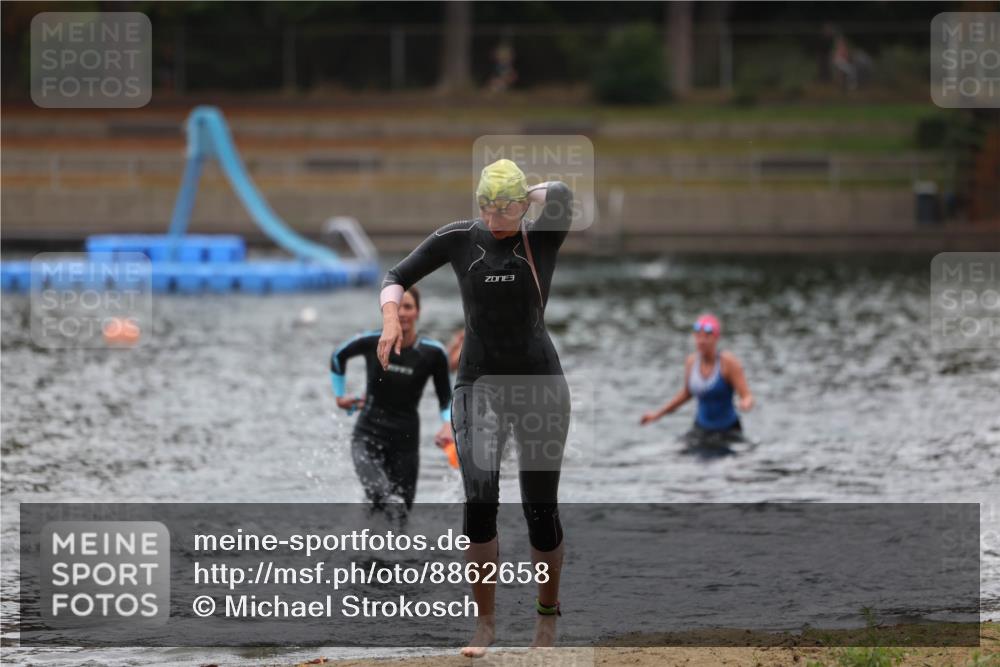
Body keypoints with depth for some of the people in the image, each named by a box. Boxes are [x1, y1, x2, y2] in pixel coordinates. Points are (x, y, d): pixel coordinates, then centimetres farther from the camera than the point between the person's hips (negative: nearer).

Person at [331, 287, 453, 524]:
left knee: (401, 512, 2)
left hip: (405, 439, 0)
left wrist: (448, 424, -15)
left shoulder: (433, 353, -7)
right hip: (368, 433, 0)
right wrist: (340, 395, 18)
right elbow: (338, 357, 15)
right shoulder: (371, 343, -7)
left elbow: (446, 398, 3)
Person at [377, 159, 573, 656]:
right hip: (479, 385, 1)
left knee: (541, 509, 1)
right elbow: (396, 277, 8)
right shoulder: (458, 239, 2)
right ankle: (485, 621, -7)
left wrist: (530, 196, -3)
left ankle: (547, 614, 23)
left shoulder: (544, 238, -4)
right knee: (480, 499, -16)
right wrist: (390, 317, -11)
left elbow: (560, 193, -24)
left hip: (540, 382, -1)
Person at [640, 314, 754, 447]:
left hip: (726, 431, -4)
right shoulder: (691, 361, -2)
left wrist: (746, 404, -43)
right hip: (701, 429, 4)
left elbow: (747, 396, -17)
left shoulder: (729, 362, -16)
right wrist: (658, 414, 17)